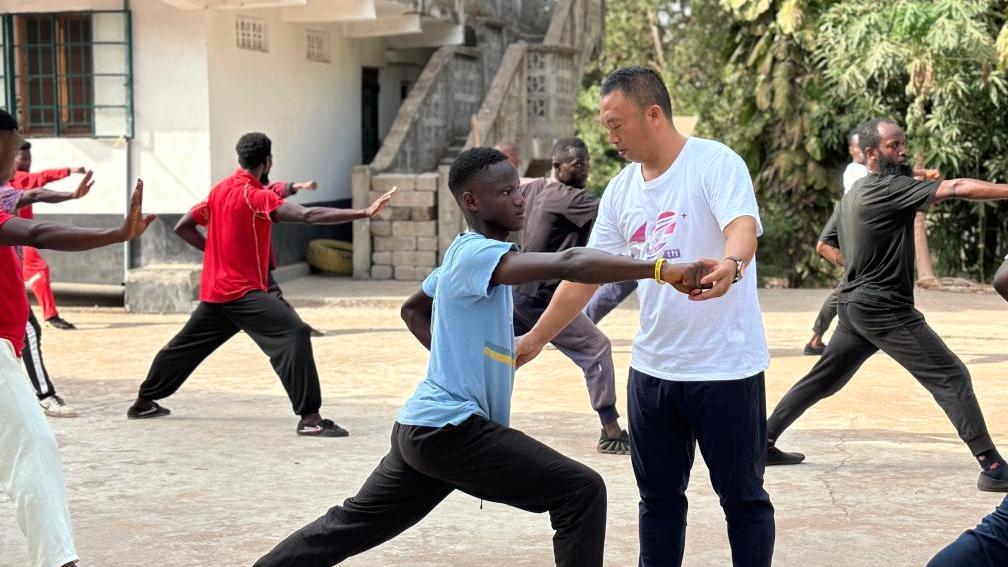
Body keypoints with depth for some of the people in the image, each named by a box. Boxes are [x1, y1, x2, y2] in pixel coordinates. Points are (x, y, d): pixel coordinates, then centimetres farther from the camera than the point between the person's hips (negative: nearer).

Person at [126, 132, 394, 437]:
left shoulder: (219, 190, 9)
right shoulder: (255, 196, -16)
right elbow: (309, 215, -27)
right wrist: (364, 213, -32)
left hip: (214, 291, 9)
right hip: (243, 291, -9)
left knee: (187, 344, 24)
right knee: (294, 334, -18)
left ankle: (143, 402, 37)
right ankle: (309, 418, -28)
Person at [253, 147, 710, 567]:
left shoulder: (467, 257, 14)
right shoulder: (475, 253, -17)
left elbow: (413, 310, 31)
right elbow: (567, 264, -32)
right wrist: (661, 269, -39)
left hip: (423, 427, 10)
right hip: (449, 428, -10)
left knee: (355, 523, 23)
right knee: (581, 492, -12)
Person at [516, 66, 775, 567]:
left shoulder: (716, 163, -12)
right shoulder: (620, 191, 8)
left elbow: (743, 229, -29)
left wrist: (730, 266, -51)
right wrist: (536, 338, 14)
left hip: (726, 367, -6)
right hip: (652, 368, 6)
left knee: (742, 495, 5)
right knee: (659, 496, 15)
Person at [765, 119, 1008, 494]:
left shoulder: (854, 194, 14)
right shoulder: (889, 188, -14)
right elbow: (957, 189, -23)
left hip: (854, 305, 9)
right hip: (885, 309, -9)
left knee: (823, 379, 19)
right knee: (951, 377, -9)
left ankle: (765, 440, 22)